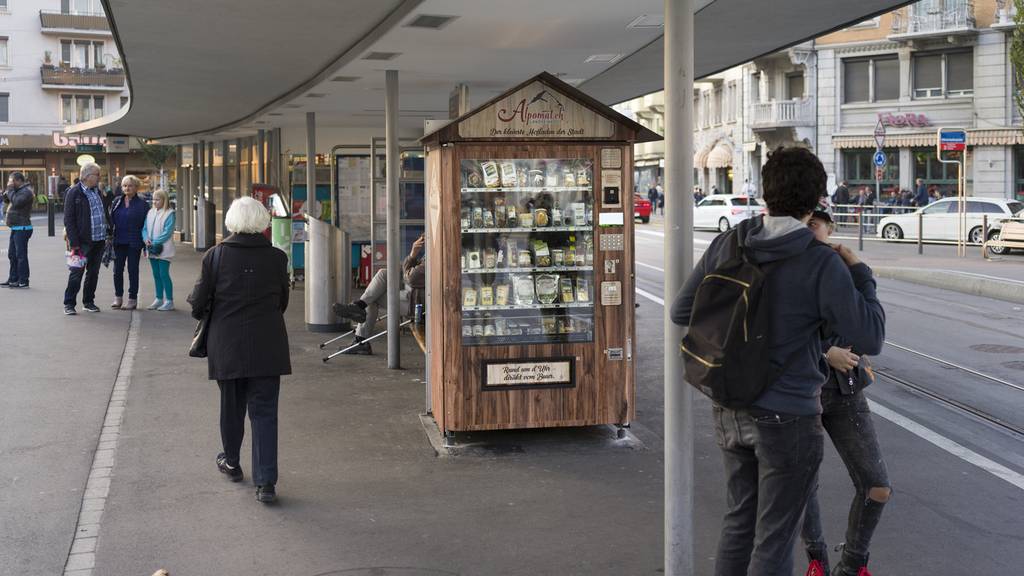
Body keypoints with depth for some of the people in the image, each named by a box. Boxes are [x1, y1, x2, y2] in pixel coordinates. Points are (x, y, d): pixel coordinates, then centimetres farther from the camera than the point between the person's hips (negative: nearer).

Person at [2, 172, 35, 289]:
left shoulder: (26, 191, -13)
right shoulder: (18, 191, 17)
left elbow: (16, 202, -25)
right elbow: (6, 200, 19)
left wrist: (10, 190, -14)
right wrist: (6, 191, 2)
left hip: (22, 228, -10)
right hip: (16, 228, 10)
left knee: (21, 255, -8)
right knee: (12, 255, 14)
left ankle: (23, 281, -5)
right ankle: (13, 279, 21)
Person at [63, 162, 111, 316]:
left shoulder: (99, 192, 12)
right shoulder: (74, 193, -8)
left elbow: (105, 213, 22)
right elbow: (68, 220, -11)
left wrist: (108, 233, 12)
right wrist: (74, 243, -16)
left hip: (99, 240, 6)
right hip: (83, 241, -6)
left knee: (93, 273, 12)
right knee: (77, 273, -3)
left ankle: (88, 302, 23)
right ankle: (69, 304, 5)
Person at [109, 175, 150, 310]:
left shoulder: (142, 204, -4)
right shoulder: (117, 201, 8)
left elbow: (146, 225, -4)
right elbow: (111, 219, 11)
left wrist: (146, 245, -9)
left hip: (134, 243, -4)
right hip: (119, 241, 4)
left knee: (133, 270, 2)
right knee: (117, 270, 7)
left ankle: (132, 299, 10)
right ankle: (118, 297, 18)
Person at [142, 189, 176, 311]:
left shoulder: (169, 213, -9)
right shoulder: (151, 212, 11)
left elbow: (167, 232, -15)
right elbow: (145, 228, 12)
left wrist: (154, 242, -18)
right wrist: (146, 238, -8)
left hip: (163, 249, -7)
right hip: (152, 250, 7)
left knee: (164, 274, -7)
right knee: (156, 275, 13)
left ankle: (169, 301, -1)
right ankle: (159, 299, 21)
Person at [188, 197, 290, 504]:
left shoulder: (216, 256, -8)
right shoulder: (277, 258, -3)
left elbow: (198, 303, -2)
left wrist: (205, 316, 20)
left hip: (226, 345, 0)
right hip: (267, 347, 0)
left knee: (231, 407, 19)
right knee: (264, 412, 2)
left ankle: (232, 462, 39)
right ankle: (266, 482, -6)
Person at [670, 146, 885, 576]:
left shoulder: (727, 246, -3)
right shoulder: (822, 264, -17)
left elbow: (682, 312, 5)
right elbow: (869, 339, -13)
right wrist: (859, 274, -1)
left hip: (730, 411, 5)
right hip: (787, 418, -5)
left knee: (739, 523, 21)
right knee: (774, 541, 8)